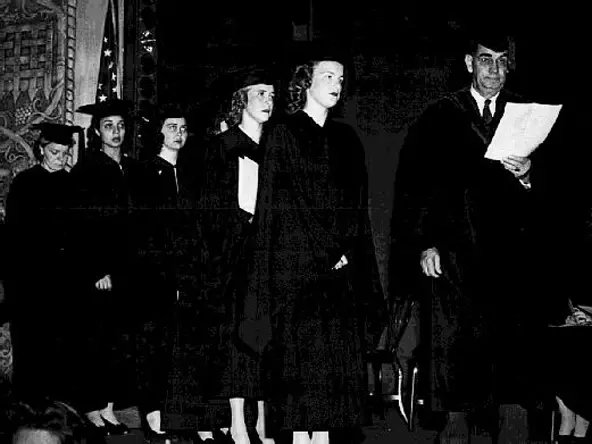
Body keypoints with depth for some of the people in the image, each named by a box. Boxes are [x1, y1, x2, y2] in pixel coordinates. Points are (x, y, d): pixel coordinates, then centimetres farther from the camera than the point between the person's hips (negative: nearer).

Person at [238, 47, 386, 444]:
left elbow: (358, 207, 15)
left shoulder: (347, 139, 16)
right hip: (296, 261, -5)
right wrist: (326, 253, -10)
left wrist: (348, 253, 0)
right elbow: (280, 204, -7)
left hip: (342, 266, 5)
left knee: (336, 361, 1)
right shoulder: (284, 135, -1)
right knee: (300, 352, -7)